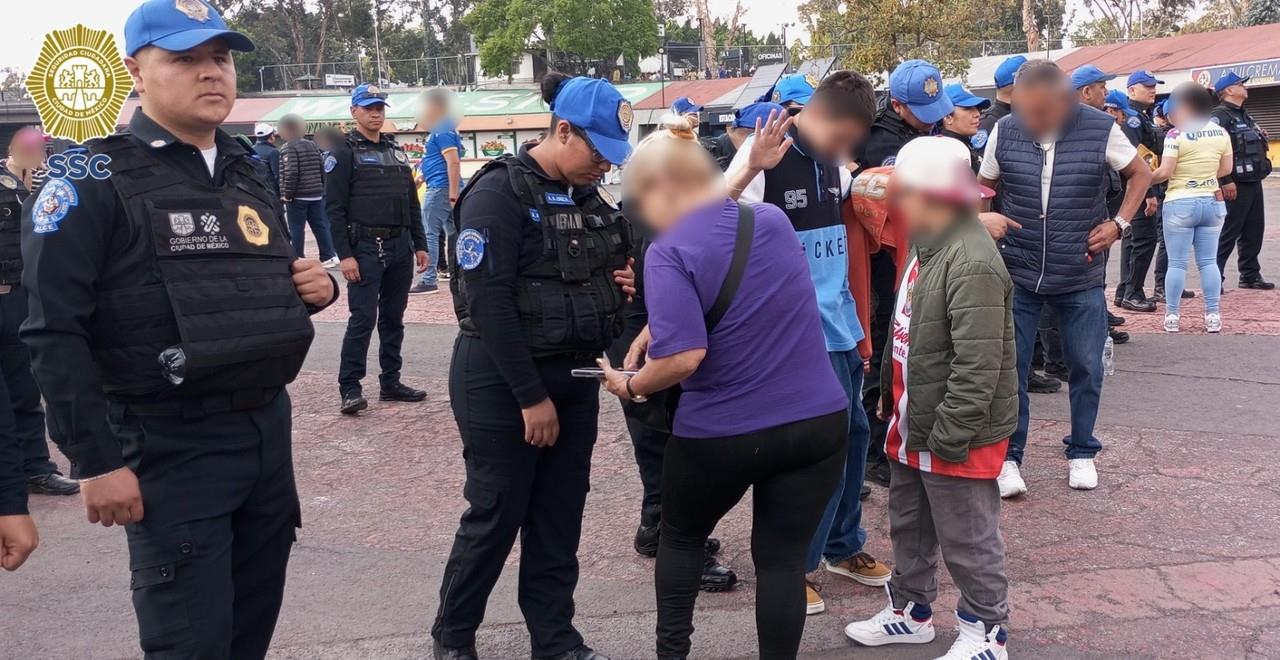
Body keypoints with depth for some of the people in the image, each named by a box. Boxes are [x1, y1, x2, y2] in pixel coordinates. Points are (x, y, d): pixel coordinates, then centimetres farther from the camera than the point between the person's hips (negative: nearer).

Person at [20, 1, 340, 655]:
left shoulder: (248, 174, 13)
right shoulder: (94, 180, -9)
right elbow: (56, 333, -14)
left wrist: (315, 285, 2)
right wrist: (95, 461, -17)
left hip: (269, 429, 7)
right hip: (171, 447, -7)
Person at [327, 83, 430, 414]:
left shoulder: (396, 150, 16)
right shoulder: (345, 152, -3)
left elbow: (412, 202, 18)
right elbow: (334, 208, -9)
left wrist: (420, 244, 11)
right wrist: (345, 254, -16)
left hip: (401, 247, 6)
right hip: (365, 247, -6)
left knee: (393, 318, 10)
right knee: (363, 318, -9)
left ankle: (390, 382, 18)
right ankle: (350, 388, -2)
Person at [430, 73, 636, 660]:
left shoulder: (589, 195, 8)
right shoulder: (499, 192, -14)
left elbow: (606, 269, 23)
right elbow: (488, 302, -19)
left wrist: (627, 282, -2)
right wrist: (532, 396, -19)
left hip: (575, 376, 7)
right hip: (501, 381, -7)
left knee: (560, 518, 11)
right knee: (496, 516, 3)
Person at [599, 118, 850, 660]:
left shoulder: (670, 252, -15)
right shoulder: (774, 220, 4)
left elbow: (685, 357, -24)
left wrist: (631, 387, -7)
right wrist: (660, 326, 17)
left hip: (723, 434, -4)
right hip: (819, 421, 4)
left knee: (681, 537, 22)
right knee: (783, 558, 12)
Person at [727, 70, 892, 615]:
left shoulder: (832, 159, 8)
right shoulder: (767, 155, -13)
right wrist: (750, 168, -37)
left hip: (840, 323, 8)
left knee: (853, 432, 15)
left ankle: (842, 546, 33)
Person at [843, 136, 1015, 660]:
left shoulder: (971, 263, -25)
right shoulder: (928, 247, 9)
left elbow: (977, 365, -27)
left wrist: (950, 433, -25)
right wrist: (896, 408, 20)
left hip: (953, 434, -10)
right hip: (913, 425, 10)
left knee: (966, 539, 6)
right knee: (909, 524, 23)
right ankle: (910, 611, 40)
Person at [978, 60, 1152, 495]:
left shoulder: (1100, 129, -10)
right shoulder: (1005, 131, -7)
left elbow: (1140, 174, 6)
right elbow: (984, 186, 9)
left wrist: (1119, 223, -5)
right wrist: (984, 219, -9)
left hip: (1081, 277, 0)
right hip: (1017, 273, 0)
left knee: (1086, 368, 10)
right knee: (1009, 367, 2)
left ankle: (1082, 452, 30)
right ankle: (1008, 456, 17)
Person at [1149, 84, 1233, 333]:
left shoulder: (1176, 134, -11)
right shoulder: (1221, 132, 5)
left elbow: (1165, 172, -15)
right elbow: (1226, 169, 9)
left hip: (1180, 204, -5)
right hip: (1212, 202, 5)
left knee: (1177, 262, 1)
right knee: (1208, 261, 8)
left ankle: (1172, 316, 5)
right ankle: (1213, 316, 9)